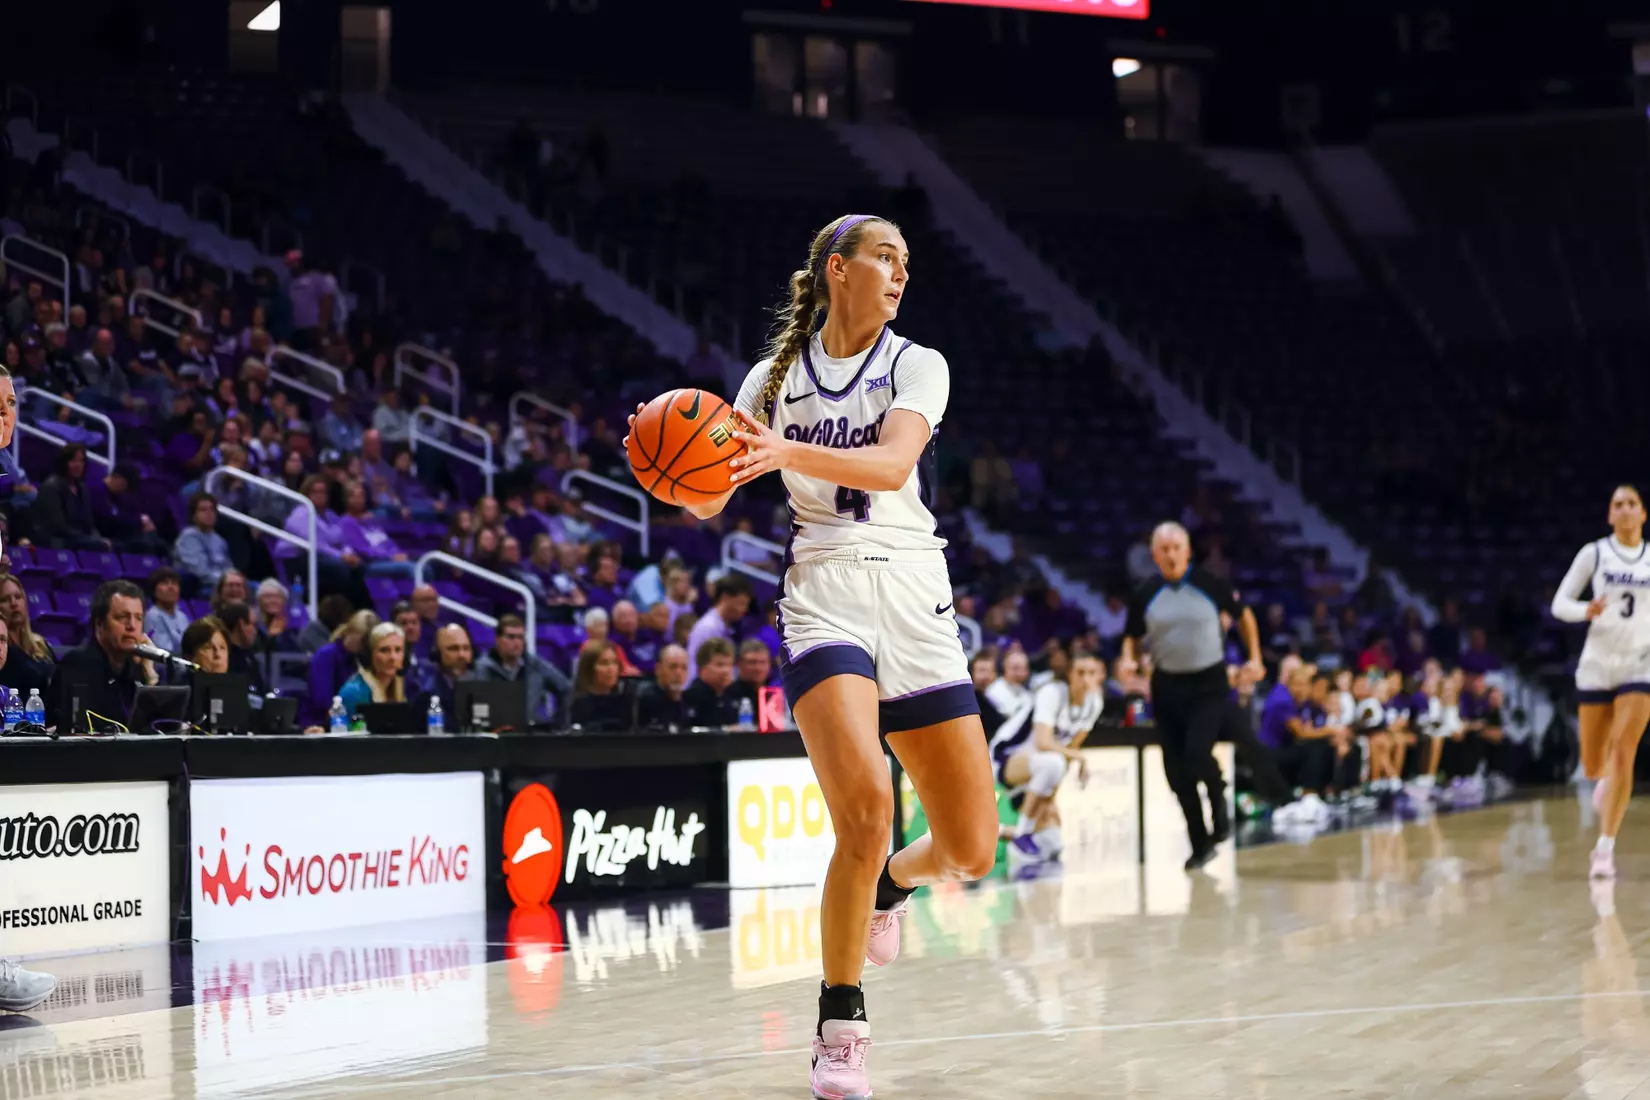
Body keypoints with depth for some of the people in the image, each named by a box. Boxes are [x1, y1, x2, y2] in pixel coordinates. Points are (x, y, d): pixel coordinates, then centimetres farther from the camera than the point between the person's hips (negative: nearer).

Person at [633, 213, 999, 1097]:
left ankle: (890, 883, 38)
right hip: (823, 595, -2)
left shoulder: (917, 365, 5)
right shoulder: (776, 376, 9)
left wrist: (787, 454, -31)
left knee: (970, 852, 0)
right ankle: (840, 1029, -10)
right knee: (865, 809, -25)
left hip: (914, 594, 2)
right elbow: (710, 503, 7)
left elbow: (892, 464, -15)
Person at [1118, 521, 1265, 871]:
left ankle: (1220, 809, 8)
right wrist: (1128, 660, -9)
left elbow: (1243, 615, 10)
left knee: (1197, 752, -23)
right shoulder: (1144, 595, -1)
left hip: (1208, 684, -3)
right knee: (1177, 771, 3)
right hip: (1167, 686, 3)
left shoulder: (1210, 584, -5)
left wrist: (1255, 658, 3)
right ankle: (1200, 844, 17)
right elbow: (1132, 637, 12)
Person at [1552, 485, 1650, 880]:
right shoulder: (1594, 553, -1)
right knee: (1593, 767, 6)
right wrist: (1587, 610, -22)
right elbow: (1560, 603, -3)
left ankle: (1605, 848, -13)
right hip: (1597, 664, 0)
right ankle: (1607, 780, 44)